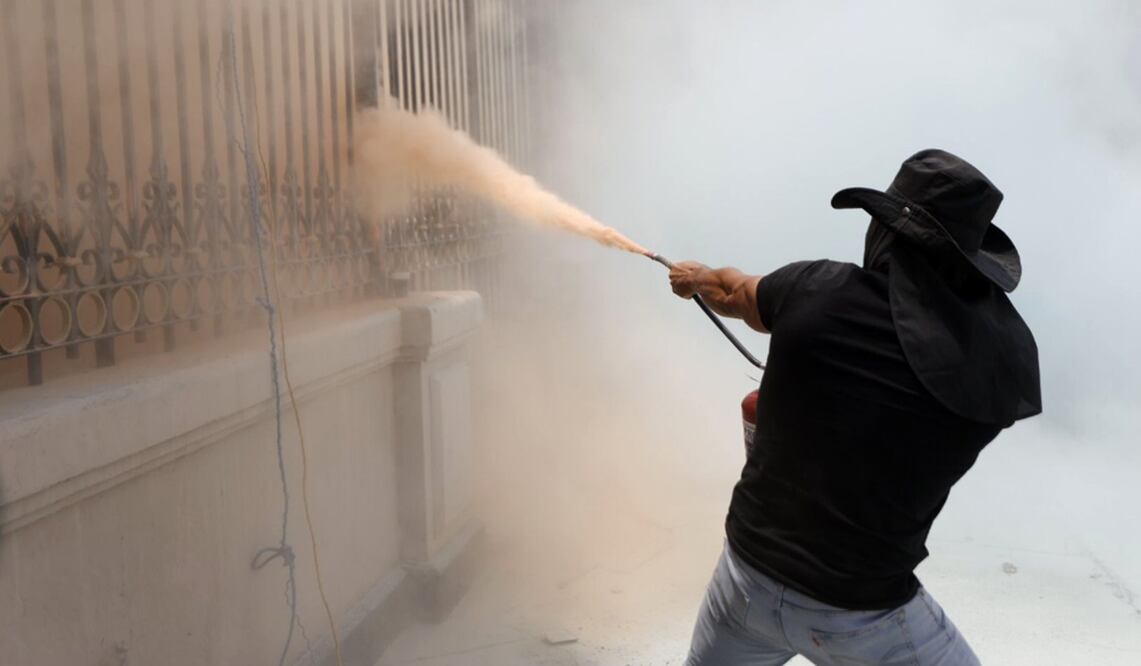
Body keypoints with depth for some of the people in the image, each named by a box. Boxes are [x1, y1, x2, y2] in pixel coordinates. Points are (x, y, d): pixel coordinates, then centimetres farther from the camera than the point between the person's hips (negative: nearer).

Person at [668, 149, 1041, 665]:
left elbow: (735, 295, 11)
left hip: (748, 573, 2)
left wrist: (696, 279, 35)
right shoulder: (1007, 351, -13)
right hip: (863, 616, -1)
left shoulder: (813, 289, -12)